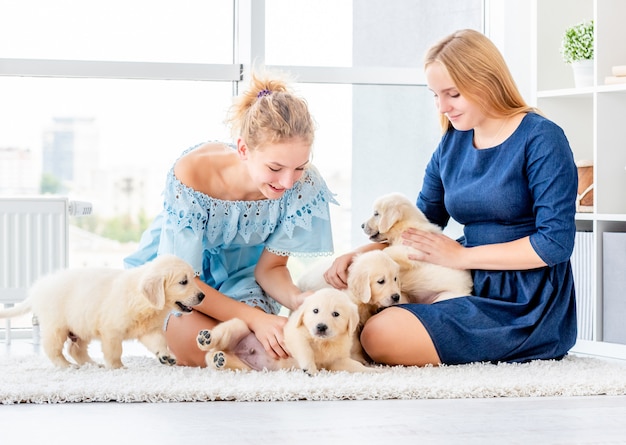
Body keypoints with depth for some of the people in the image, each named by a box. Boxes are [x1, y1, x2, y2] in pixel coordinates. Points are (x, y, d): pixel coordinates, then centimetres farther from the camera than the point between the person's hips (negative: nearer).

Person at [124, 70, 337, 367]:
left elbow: (269, 267, -11)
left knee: (257, 347, -24)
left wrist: (297, 299, -35)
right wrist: (255, 317, -38)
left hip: (243, 271, 3)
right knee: (199, 350, -28)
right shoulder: (192, 174, -35)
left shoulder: (304, 185, -26)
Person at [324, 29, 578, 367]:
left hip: (527, 304, -7)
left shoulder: (541, 139, -10)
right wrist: (357, 256, -2)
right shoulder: (451, 145, 10)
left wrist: (462, 255, -13)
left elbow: (556, 243, -16)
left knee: (383, 336, -23)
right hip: (477, 288, 7)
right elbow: (416, 229, 17)